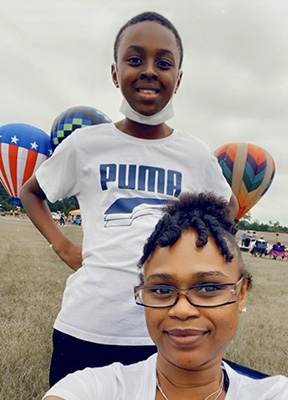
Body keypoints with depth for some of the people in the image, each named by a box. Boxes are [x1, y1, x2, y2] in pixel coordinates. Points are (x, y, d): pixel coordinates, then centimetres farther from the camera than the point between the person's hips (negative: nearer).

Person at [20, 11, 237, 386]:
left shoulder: (196, 155, 1)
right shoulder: (85, 143, -2)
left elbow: (228, 207, 20)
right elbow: (31, 193, 13)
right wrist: (63, 247, 0)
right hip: (84, 329, 0)